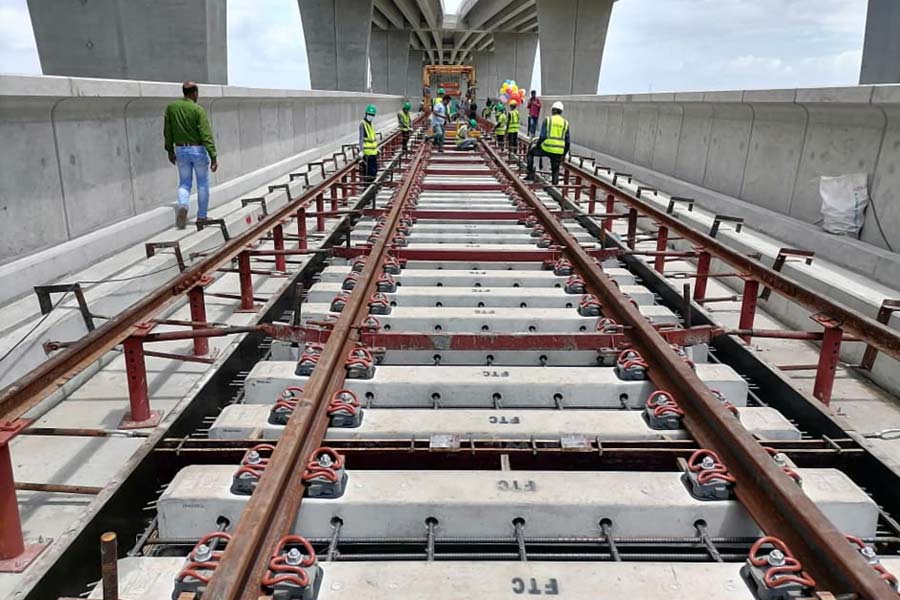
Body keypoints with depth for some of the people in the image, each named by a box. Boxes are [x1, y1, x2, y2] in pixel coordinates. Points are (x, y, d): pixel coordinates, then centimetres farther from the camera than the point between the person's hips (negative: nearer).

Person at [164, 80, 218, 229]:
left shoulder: (171, 108, 1)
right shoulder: (198, 110, -13)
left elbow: (167, 131, 7)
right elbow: (206, 135, -17)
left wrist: (170, 150, 17)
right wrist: (213, 156, -17)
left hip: (180, 150, 4)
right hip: (198, 150, -4)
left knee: (184, 183, 13)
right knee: (203, 184, 10)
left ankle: (182, 205, -15)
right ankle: (201, 216, 16)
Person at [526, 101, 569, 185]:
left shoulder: (547, 120, -1)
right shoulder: (565, 123, 9)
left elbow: (542, 136, -9)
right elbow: (567, 141, 10)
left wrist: (536, 145, 7)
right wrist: (564, 154, 21)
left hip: (546, 149, -2)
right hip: (558, 152, 3)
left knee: (530, 152, 23)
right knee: (555, 170, 16)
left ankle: (530, 174, 19)